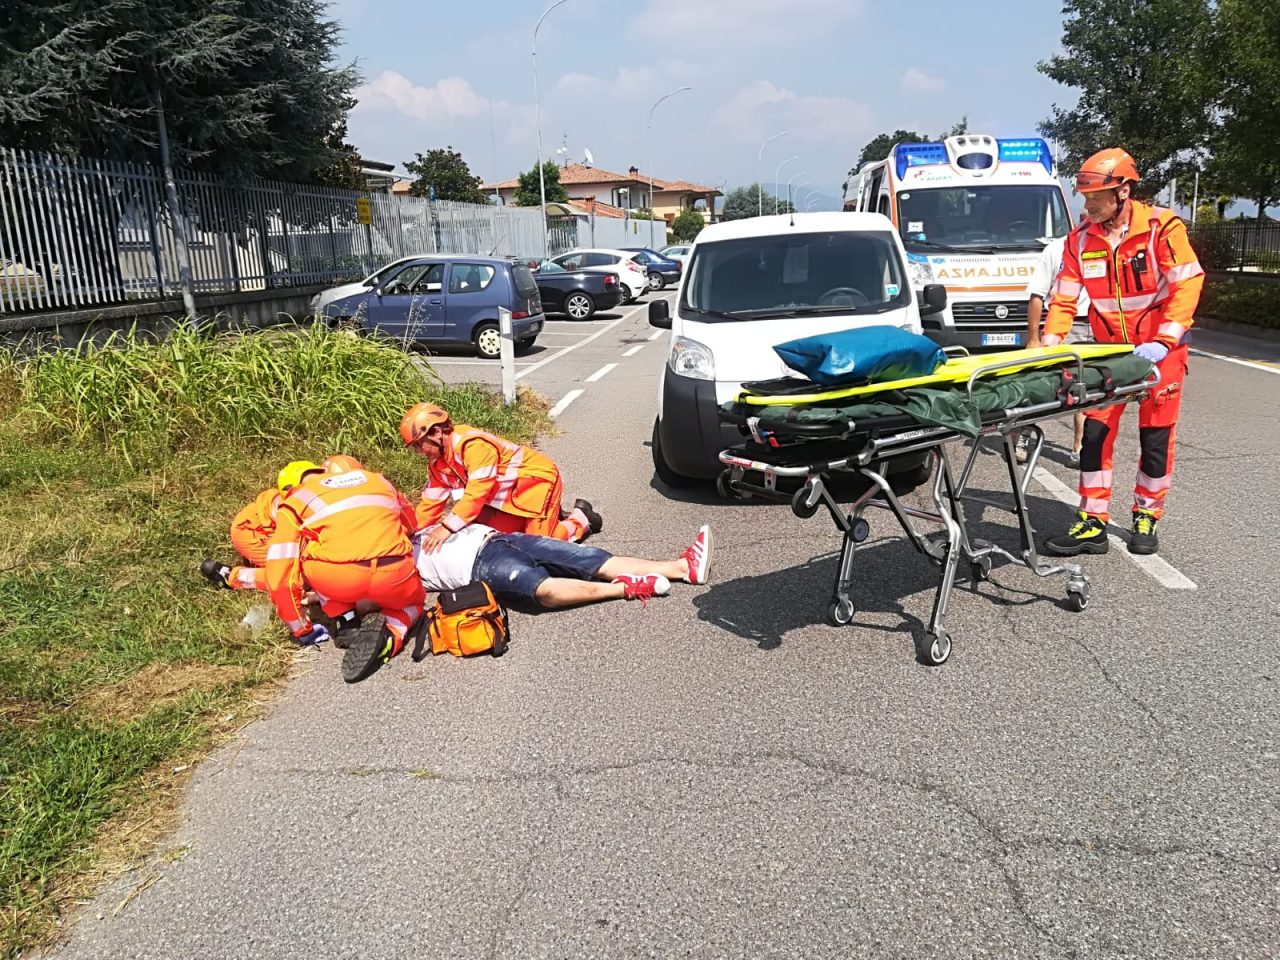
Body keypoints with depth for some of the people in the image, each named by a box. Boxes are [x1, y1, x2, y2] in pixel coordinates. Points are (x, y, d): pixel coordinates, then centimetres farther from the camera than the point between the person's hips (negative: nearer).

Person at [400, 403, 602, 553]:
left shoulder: (473, 444, -32)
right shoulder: (437, 462, -1)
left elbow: (477, 492, -37)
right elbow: (431, 500, 3)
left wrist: (447, 527, -41)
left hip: (537, 477, -9)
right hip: (509, 491, 10)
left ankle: (580, 518, 13)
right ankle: (553, 516, 22)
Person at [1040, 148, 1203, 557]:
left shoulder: (1161, 227, -15)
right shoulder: (1081, 238, -4)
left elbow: (1188, 285, -16)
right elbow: (1064, 298, -1)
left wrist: (1163, 342, -25)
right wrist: (1048, 345, -13)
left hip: (1160, 349, -3)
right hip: (1109, 350, 3)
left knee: (1156, 436, 4)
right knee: (1095, 431, -2)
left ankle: (1146, 519, 20)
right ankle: (1093, 524, 5)